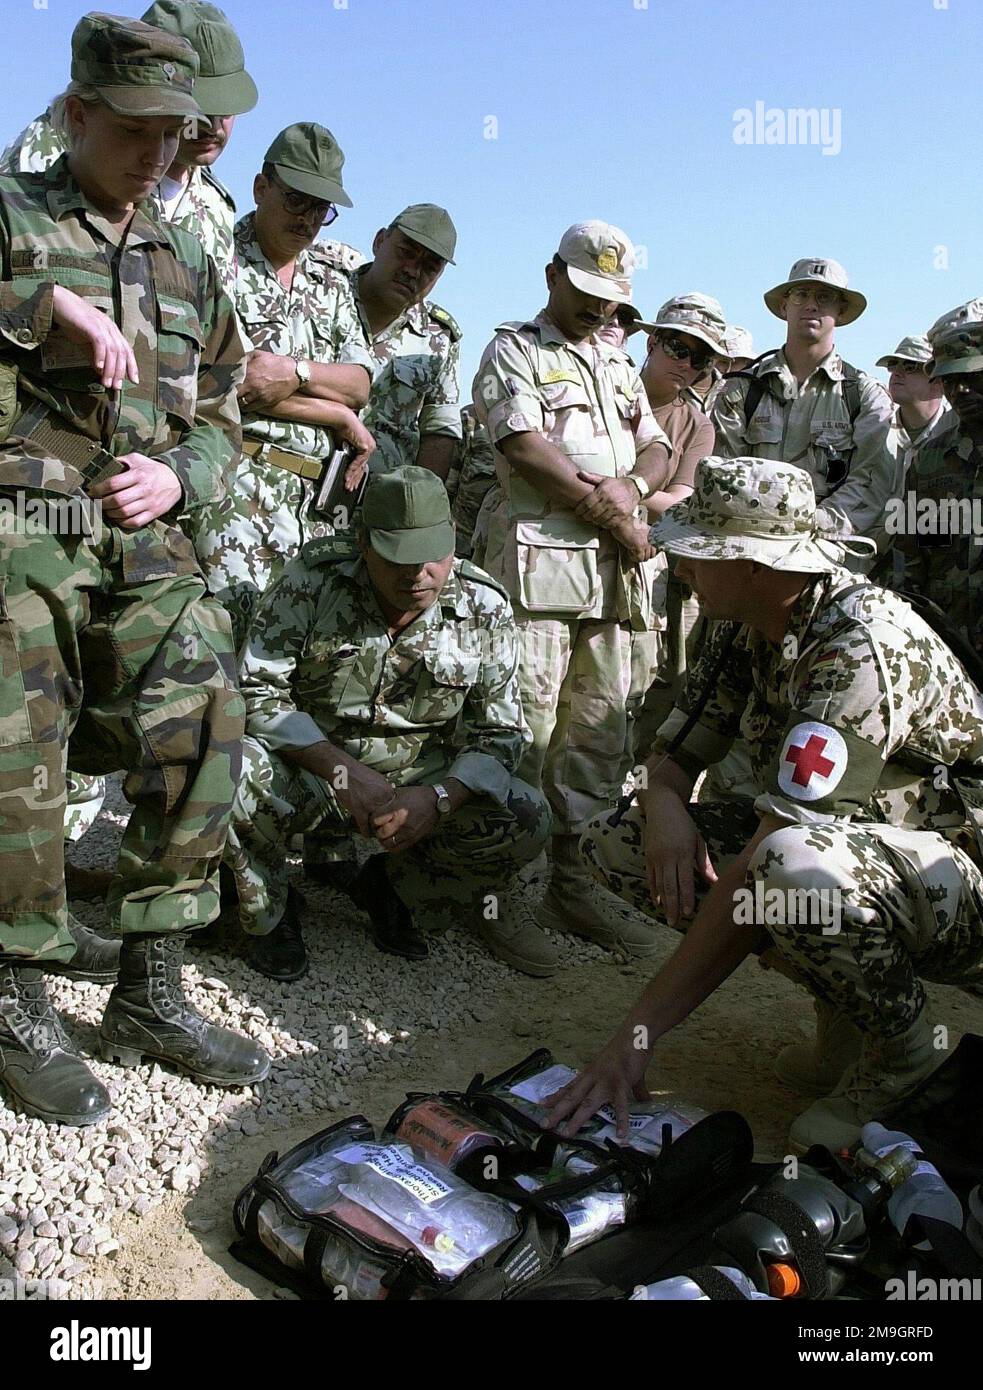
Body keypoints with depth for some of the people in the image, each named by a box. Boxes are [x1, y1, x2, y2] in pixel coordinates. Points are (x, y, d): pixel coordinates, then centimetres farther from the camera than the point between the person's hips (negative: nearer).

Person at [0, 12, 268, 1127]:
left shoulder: (187, 264, 21)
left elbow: (219, 411, 21)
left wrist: (180, 475, 1)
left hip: (143, 544, 5)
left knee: (202, 738, -5)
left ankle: (149, 995, 10)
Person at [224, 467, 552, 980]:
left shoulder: (485, 608, -9)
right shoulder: (311, 580, -15)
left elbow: (500, 733, -5)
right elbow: (257, 691, -16)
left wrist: (438, 798, -25)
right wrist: (342, 771, -28)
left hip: (421, 780, 2)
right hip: (311, 767, -2)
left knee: (526, 821, -20)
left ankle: (395, 887, 10)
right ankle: (269, 913, 0)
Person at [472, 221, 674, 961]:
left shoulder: (620, 365, 26)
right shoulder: (513, 350, 7)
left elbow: (656, 449, 18)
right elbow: (525, 448, -8)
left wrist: (631, 487, -6)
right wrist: (608, 511, -7)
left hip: (618, 569, 6)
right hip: (538, 560, -6)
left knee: (603, 731, 5)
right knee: (523, 730, -9)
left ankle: (573, 875, 13)